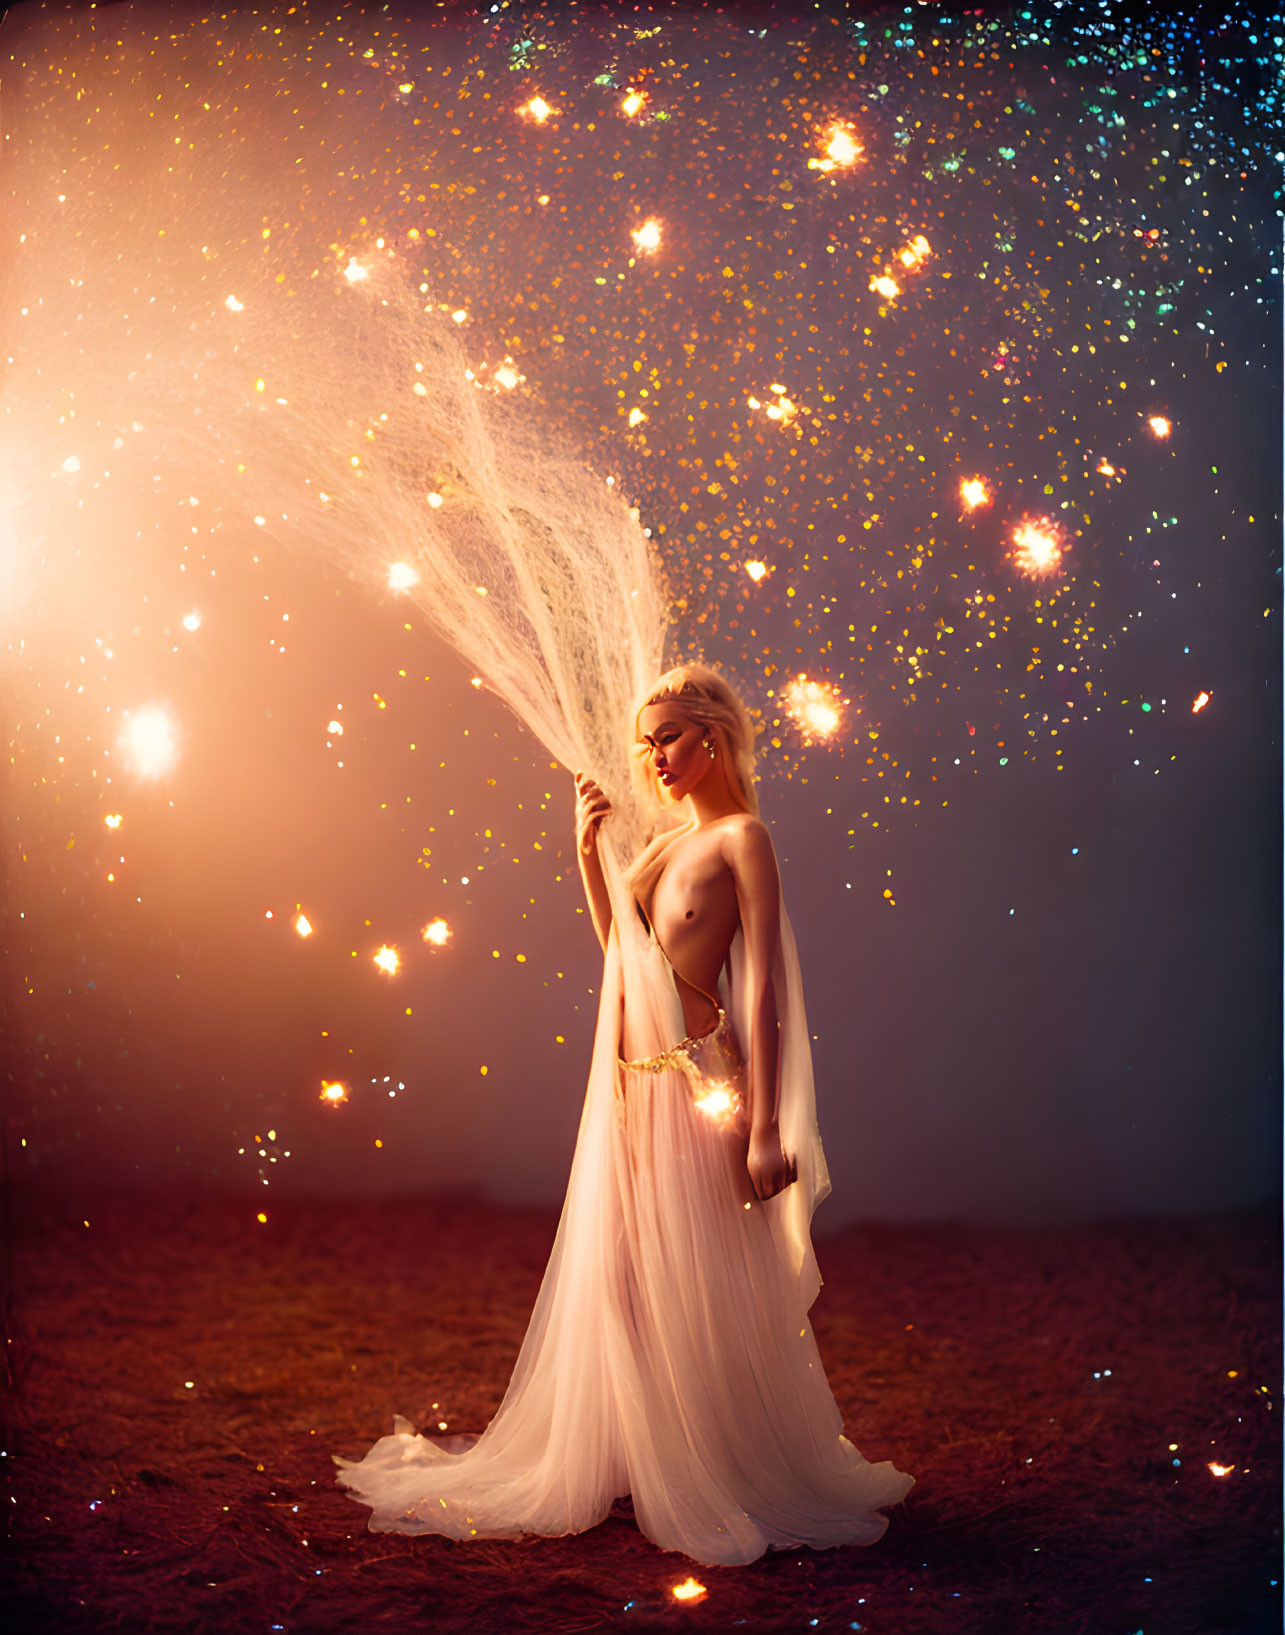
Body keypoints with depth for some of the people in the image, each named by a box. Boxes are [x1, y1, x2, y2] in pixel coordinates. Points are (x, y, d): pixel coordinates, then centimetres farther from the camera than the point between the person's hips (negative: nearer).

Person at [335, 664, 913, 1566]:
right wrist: (590, 849, 12)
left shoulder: (742, 840, -9)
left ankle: (736, 1476, 17)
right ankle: (635, 1458, 29)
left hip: (698, 1085, -8)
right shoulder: (664, 839, 14)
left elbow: (764, 992, -14)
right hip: (629, 1084, 8)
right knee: (622, 1280, 14)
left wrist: (766, 1129, -19)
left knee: (702, 1287, 1)